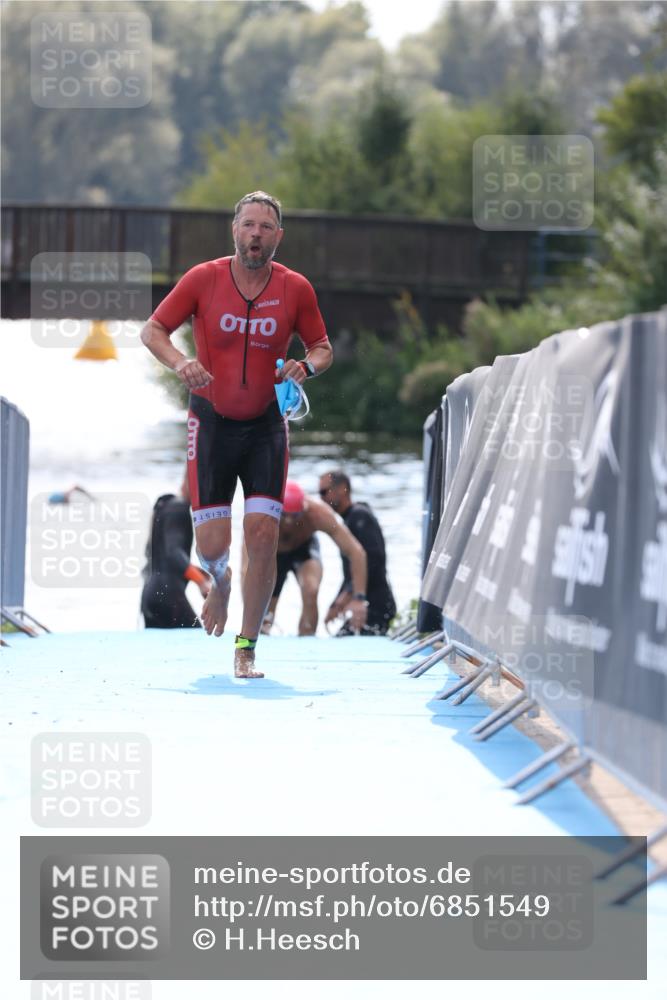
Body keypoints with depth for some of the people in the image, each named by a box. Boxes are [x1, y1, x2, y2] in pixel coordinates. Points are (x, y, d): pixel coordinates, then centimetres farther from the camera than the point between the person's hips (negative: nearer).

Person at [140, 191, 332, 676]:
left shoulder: (296, 289, -3)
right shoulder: (204, 279, -7)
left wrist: (306, 366, -15)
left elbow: (323, 347, 8)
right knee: (212, 545, -3)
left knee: (264, 533, -11)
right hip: (212, 421, -1)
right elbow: (152, 330, -1)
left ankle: (247, 649, 1)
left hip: (266, 425, 1)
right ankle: (221, 582, 36)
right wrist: (180, 362, -22)